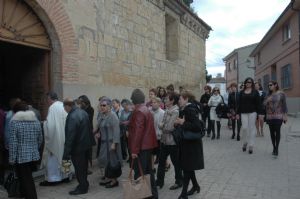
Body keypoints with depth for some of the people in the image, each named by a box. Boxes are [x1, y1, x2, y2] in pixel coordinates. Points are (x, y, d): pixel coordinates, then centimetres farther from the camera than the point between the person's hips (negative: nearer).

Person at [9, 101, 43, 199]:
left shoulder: (14, 122, -9)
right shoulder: (36, 120, 5)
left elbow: (13, 142, -13)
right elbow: (40, 139, 9)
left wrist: (12, 158, -7)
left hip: (21, 157, -5)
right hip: (34, 156, 5)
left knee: (26, 180, 4)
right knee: (29, 178, 21)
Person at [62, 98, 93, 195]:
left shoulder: (72, 117, -24)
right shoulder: (83, 112, 2)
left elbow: (70, 137, -25)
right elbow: (89, 128, 9)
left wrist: (66, 154, -20)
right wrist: (90, 141, 18)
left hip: (77, 148, -9)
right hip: (87, 144, 9)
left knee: (79, 169, 7)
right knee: (84, 167, 21)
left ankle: (82, 188, 20)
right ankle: (84, 184, 35)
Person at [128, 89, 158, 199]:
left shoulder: (138, 112, -17)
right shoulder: (147, 110, 12)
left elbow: (138, 132, -22)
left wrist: (134, 150, -21)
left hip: (141, 147, -10)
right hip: (148, 145, 10)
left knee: (139, 173, -1)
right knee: (148, 171, 18)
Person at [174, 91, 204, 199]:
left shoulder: (190, 110, -18)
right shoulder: (185, 110, 10)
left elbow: (197, 126, -26)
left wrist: (183, 123, -26)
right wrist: (179, 123, -2)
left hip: (191, 143, -9)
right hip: (187, 142, 9)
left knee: (187, 167, -3)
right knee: (188, 166, 18)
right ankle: (195, 186, 35)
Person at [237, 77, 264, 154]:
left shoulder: (255, 92, 3)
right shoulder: (241, 92, 9)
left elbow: (258, 103, -1)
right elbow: (239, 103, 8)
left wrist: (260, 113, -7)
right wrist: (238, 113, 5)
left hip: (252, 112, -1)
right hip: (244, 112, 1)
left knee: (251, 128, 1)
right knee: (244, 127, -5)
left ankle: (251, 146, 9)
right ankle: (245, 143, 18)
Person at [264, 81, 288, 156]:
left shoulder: (281, 94, -1)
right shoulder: (268, 95, 8)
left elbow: (284, 105, -2)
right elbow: (265, 105, 7)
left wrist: (285, 115, -6)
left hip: (278, 116, -3)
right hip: (270, 116, 3)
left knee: (277, 132, -3)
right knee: (272, 132, 6)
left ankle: (276, 149, 3)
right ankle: (274, 148, 17)